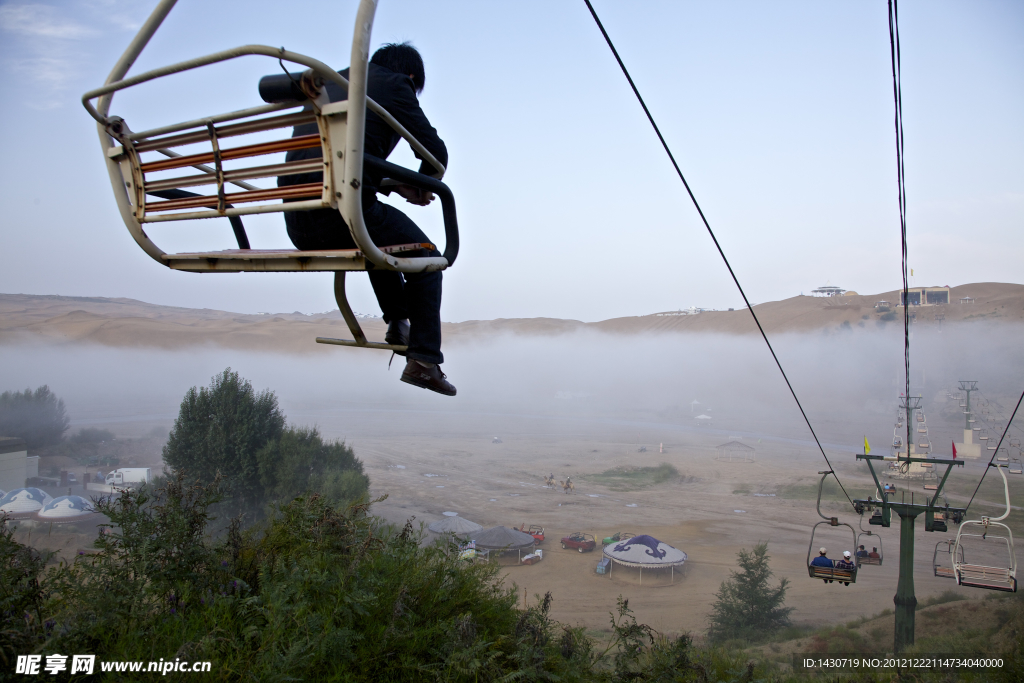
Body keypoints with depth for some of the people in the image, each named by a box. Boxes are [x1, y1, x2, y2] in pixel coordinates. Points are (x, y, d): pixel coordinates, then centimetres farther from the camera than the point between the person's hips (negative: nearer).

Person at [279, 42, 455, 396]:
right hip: (343, 211, -7)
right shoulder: (394, 83, 7)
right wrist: (421, 188, 24)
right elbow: (435, 152, 4)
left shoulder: (328, 82, 28)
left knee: (380, 234, 36)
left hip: (297, 224, 7)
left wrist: (396, 186, 29)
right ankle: (423, 360, 8)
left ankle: (398, 322, 37)